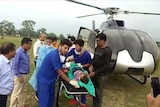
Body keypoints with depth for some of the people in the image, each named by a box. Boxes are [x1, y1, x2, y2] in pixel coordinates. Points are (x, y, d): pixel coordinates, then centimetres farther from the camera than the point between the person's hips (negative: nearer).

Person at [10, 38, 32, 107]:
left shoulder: (25, 52, 4)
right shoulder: (18, 52, -21)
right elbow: (15, 66, -20)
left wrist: (25, 75, 11)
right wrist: (19, 76, -17)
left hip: (25, 75, 9)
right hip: (19, 75, -9)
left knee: (22, 91, 20)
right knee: (16, 93, 2)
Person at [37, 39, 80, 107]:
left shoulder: (62, 55, -2)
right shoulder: (54, 55, -27)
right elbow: (59, 71, -25)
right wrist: (70, 81, -21)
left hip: (51, 79, 8)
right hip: (43, 79, -8)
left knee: (51, 98, 16)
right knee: (44, 100, -1)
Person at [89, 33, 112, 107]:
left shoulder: (108, 51, -17)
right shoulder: (97, 48, 5)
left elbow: (106, 66, -18)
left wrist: (95, 72, -18)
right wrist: (92, 65, -4)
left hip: (101, 74, -7)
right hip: (94, 72, 7)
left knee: (98, 91, 4)